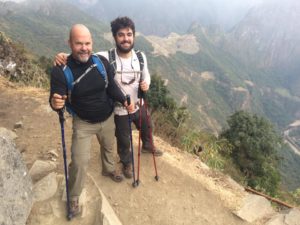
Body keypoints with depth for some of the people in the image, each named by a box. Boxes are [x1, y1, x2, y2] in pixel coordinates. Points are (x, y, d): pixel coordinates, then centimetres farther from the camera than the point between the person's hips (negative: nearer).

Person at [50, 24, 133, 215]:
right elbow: (57, 99, -24)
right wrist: (56, 103, -47)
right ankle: (74, 197, 24)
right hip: (83, 123, -3)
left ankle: (108, 169, 59)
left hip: (107, 118, 3)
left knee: (108, 147, 26)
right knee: (79, 161, -3)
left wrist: (124, 101, -27)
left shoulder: (102, 62, -19)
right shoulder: (60, 70, -24)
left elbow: (112, 86, -11)